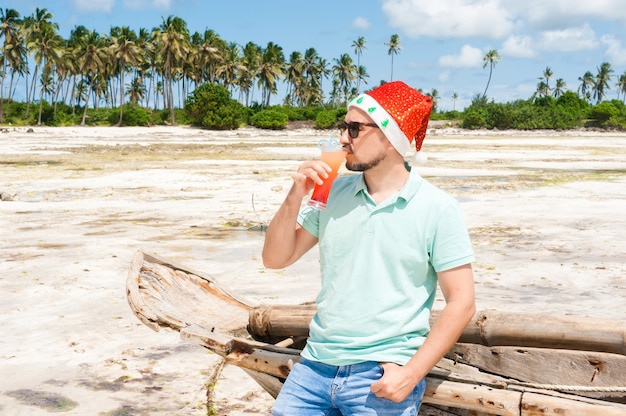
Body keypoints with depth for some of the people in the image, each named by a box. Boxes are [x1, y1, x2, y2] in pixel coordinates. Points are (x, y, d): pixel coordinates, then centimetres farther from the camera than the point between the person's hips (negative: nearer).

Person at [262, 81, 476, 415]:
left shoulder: (437, 209, -8)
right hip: (316, 364, 4)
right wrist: (295, 196, -8)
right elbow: (275, 259, 6)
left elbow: (461, 302, -8)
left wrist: (411, 373, -15)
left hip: (384, 375, -3)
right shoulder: (333, 192, 3)